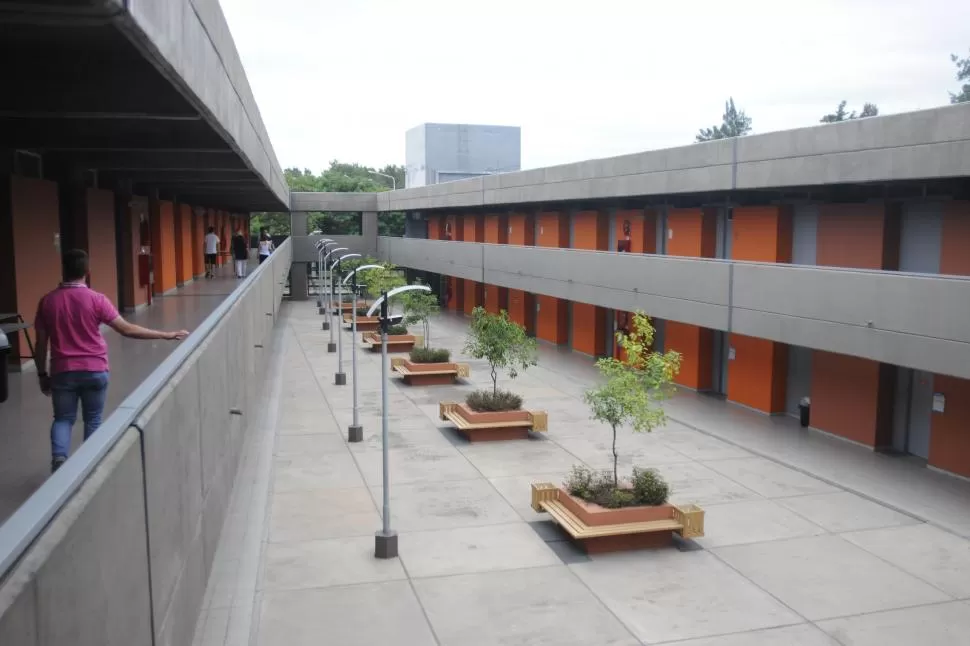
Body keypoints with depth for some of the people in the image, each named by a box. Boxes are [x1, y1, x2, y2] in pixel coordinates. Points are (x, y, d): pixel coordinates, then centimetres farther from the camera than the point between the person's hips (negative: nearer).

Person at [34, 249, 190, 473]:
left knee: (63, 419, 14)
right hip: (94, 370, -1)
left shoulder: (47, 301, -3)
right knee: (93, 420, 14)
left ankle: (59, 457, -8)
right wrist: (165, 335, -8)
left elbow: (40, 344, 1)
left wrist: (42, 374, 14)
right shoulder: (96, 299, -10)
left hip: (62, 371, 1)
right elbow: (126, 329, -13)